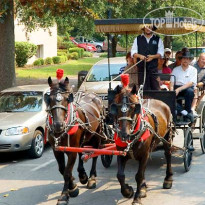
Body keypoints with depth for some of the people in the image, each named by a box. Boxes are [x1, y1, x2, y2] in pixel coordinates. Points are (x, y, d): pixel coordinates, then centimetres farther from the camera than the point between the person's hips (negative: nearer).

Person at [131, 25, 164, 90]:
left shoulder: (158, 39, 10)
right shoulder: (138, 39, 12)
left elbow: (161, 53, 5)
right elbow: (133, 53, 7)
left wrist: (153, 56, -13)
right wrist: (140, 56, -14)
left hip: (153, 67, 0)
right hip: (141, 68, 0)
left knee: (155, 87, -5)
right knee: (142, 88, -2)